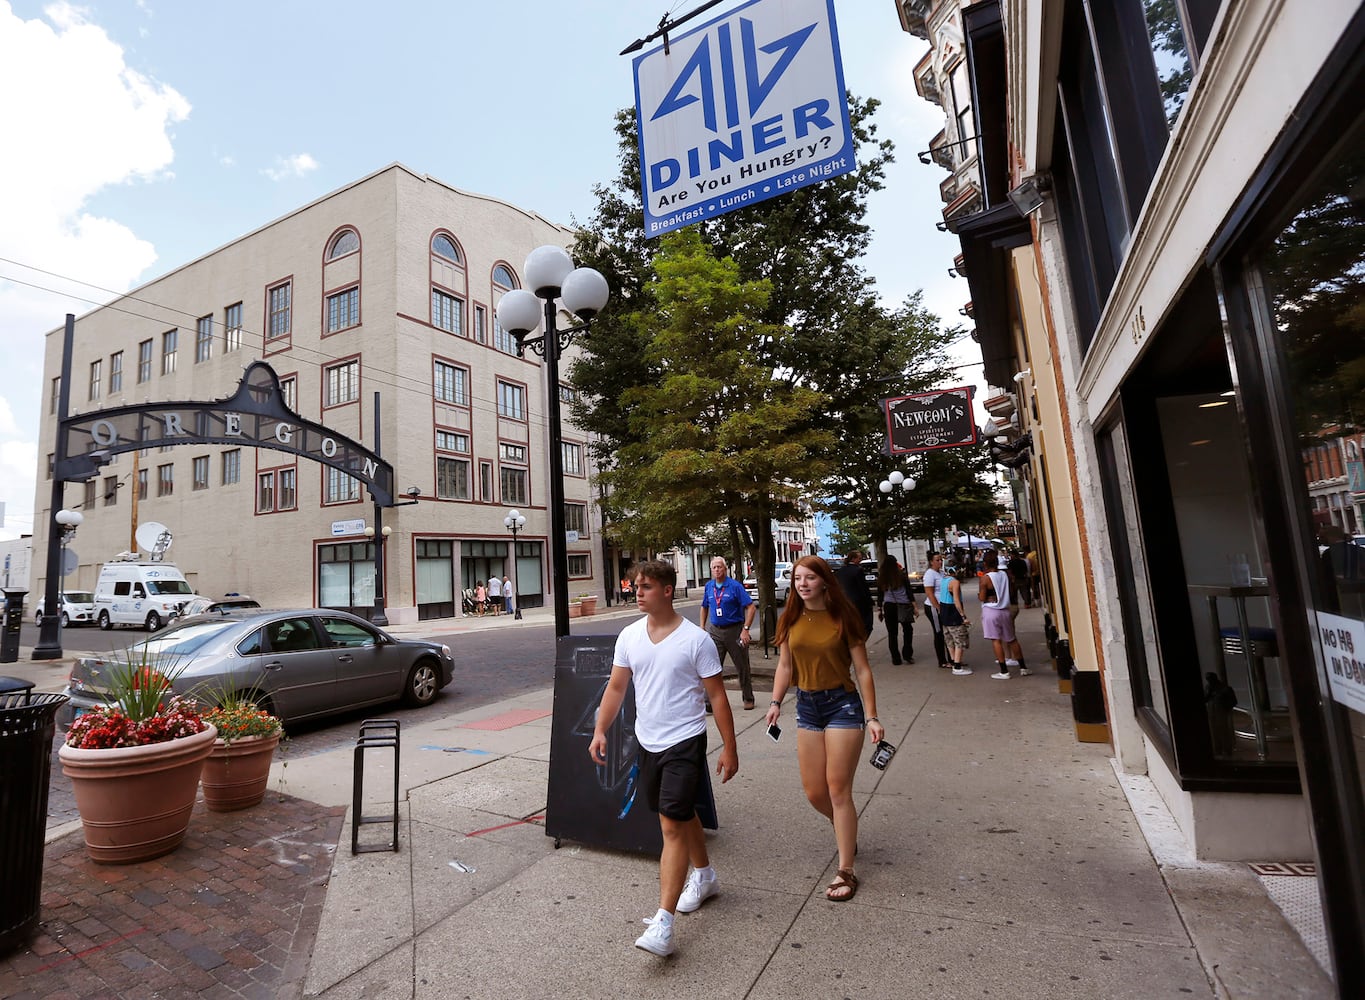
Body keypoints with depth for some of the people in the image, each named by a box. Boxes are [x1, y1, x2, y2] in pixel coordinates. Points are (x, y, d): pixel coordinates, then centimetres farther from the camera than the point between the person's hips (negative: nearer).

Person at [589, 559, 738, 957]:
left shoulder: (696, 639, -15)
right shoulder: (629, 636, -1)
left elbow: (717, 696, -9)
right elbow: (616, 687, 7)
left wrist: (730, 748, -9)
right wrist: (600, 730, -2)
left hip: (684, 742, -5)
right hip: (647, 742, 6)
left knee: (672, 826, -7)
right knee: (682, 814, 22)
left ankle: (663, 923, 2)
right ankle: (704, 876, 45)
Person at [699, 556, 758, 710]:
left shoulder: (735, 586, -10)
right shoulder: (708, 586, 5)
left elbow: (751, 607, -13)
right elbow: (704, 607, 19)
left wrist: (745, 630, -18)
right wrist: (702, 627, 10)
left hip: (734, 630, -3)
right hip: (715, 631, 4)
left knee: (742, 667, 9)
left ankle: (748, 699, 25)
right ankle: (710, 701, 6)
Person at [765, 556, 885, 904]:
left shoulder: (842, 617, -10)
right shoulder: (790, 620, 1)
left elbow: (862, 669, -7)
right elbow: (785, 665, 6)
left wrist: (871, 717, -11)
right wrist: (775, 702, -7)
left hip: (842, 704, -4)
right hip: (807, 706, 4)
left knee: (838, 790, 1)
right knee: (814, 792, 10)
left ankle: (845, 872, 17)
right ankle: (845, 830, 42)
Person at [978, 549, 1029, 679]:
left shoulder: (985, 578, -13)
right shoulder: (1005, 574, 2)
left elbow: (982, 598, -12)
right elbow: (1009, 591, 12)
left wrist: (979, 594, 8)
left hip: (991, 611, -5)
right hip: (1005, 610, 6)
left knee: (996, 640, -1)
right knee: (1012, 640, 17)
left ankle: (1004, 671, -2)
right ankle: (1023, 667, 25)